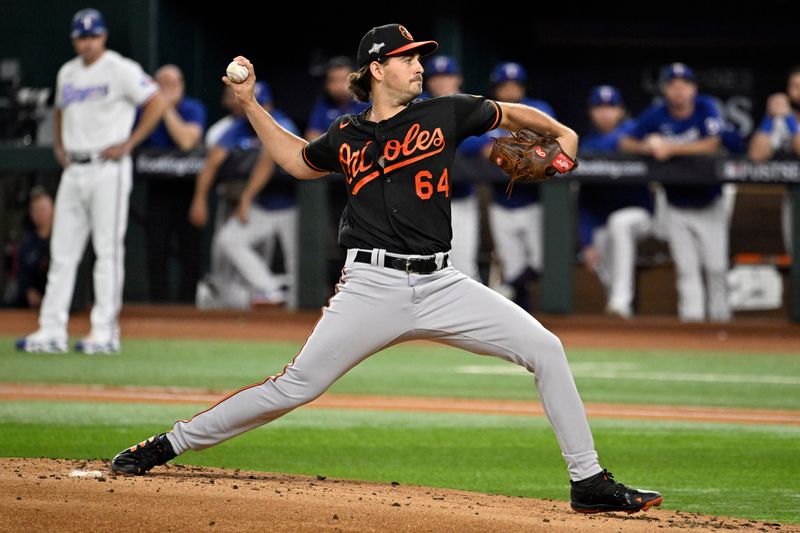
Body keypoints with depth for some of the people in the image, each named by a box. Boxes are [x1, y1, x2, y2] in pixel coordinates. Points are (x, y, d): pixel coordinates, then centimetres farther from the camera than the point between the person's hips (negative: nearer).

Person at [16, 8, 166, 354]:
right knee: (62, 251, 4)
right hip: (74, 170, 7)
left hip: (107, 168, -7)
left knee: (108, 250, -6)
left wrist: (128, 144, -12)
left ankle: (105, 332, -5)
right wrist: (59, 145, 15)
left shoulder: (120, 70, -6)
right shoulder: (67, 73, 15)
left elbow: (157, 104, -10)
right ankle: (52, 332, 5)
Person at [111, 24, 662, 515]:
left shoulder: (446, 113, 8)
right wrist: (251, 105, 23)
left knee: (545, 349, -9)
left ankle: (589, 481, -1)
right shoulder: (345, 138, 9)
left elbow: (509, 113, 22)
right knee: (295, 387, -7)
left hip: (441, 285, 2)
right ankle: (166, 446, 3)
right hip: (373, 287, -2)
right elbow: (298, 161, 30)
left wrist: (562, 133, 5)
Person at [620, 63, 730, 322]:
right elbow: (625, 143, -4)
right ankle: (691, 317, 1)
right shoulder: (656, 115, -5)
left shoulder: (706, 108, -11)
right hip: (676, 207, 1)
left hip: (709, 204, -1)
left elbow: (712, 145, -23)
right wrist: (646, 147, -26)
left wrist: (671, 148, -28)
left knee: (716, 266, -2)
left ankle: (720, 315, 10)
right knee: (686, 267, -1)